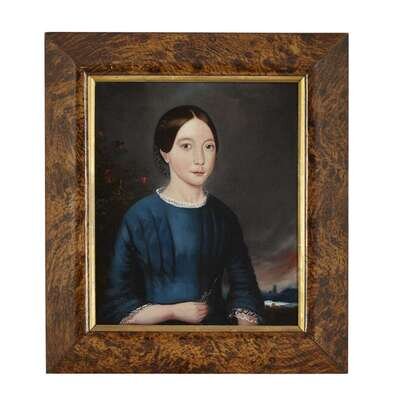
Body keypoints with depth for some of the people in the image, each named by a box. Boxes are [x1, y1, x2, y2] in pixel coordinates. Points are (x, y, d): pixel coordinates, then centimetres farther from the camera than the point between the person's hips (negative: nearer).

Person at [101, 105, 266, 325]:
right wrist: (175, 312, -10)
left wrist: (246, 324, -11)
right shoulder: (139, 218, -7)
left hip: (217, 323, 3)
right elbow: (118, 305, -4)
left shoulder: (224, 217, 3)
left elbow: (244, 290, 5)